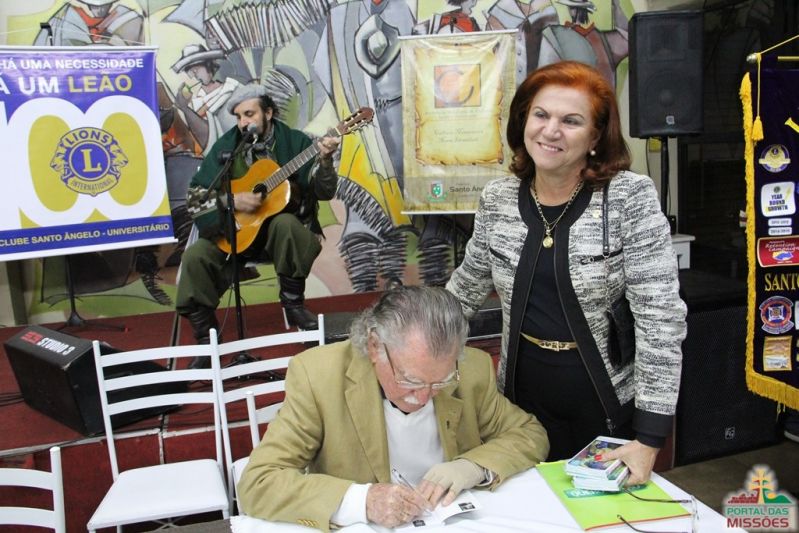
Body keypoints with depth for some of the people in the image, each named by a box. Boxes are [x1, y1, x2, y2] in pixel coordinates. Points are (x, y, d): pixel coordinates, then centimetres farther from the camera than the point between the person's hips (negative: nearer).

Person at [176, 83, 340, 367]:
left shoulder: (294, 142, -3)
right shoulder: (225, 147, 1)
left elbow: (323, 192, -11)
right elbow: (194, 197, -2)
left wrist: (324, 160, -31)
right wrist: (231, 201, -19)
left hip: (279, 224, -2)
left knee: (285, 223, -37)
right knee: (195, 257, -23)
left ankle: (293, 305, -15)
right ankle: (205, 336, -7)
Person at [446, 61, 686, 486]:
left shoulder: (631, 196, -15)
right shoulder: (497, 199, -3)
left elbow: (661, 319, -17)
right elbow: (467, 285, 13)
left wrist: (650, 437, -19)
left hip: (611, 399, -3)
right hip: (527, 396, 3)